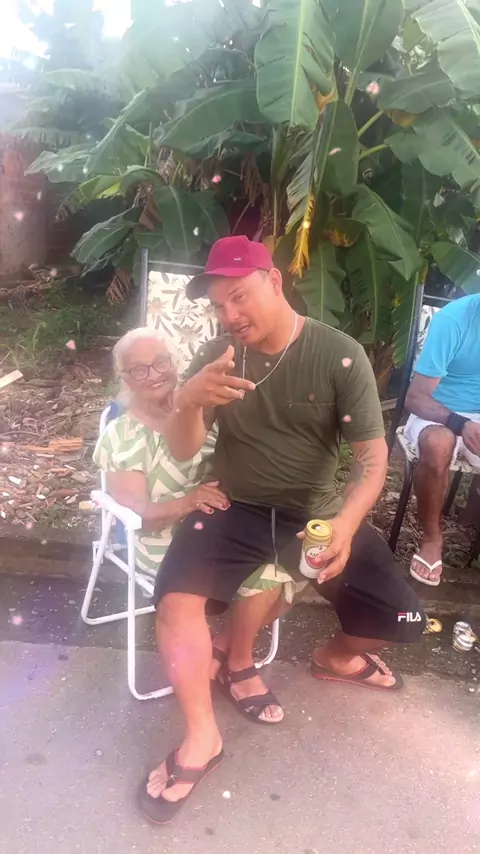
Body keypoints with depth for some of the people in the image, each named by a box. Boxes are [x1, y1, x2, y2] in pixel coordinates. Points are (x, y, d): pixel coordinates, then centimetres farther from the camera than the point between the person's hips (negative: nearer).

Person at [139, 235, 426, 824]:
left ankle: (335, 655, 28)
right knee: (175, 595, -24)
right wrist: (189, 400, -30)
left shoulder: (341, 356, -11)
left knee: (403, 620, -8)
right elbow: (182, 451, -7)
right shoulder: (215, 356, -4)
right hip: (235, 509, 1)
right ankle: (201, 739, -2)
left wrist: (345, 522, -31)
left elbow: (372, 454, -12)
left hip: (317, 512, 0)